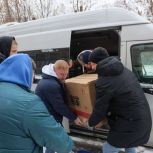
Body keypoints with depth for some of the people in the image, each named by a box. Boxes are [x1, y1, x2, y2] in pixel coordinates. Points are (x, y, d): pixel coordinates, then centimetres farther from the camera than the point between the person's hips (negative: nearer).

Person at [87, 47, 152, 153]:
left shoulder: (103, 83, -23)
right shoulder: (124, 70, 3)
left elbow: (100, 110, -13)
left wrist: (90, 123, 8)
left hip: (130, 122, -8)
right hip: (144, 118, 9)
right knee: (128, 144, 33)